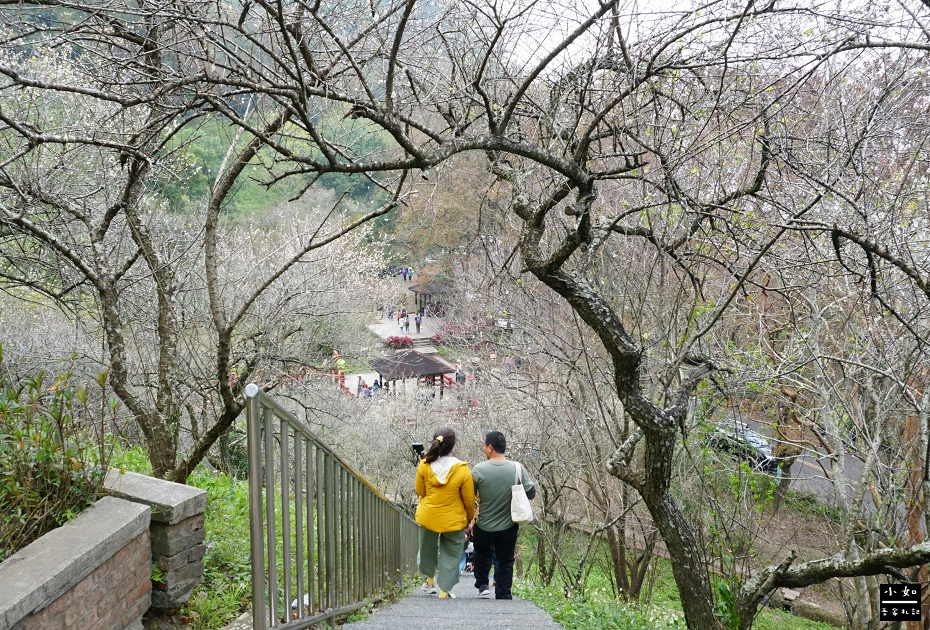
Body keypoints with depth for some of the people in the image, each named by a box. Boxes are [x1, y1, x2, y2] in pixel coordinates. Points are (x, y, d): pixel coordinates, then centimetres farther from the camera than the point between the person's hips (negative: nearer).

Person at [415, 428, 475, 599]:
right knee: (451, 554, 16)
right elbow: (469, 499, -10)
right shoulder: (462, 470, -21)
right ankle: (443, 591, 19)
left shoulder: (424, 466, -16)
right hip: (453, 520, -3)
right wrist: (470, 518, 8)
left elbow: (420, 492, -1)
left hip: (428, 516, 3)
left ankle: (430, 580, 45)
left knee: (428, 547, 28)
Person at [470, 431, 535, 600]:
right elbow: (531, 493, -5)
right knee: (505, 561, 15)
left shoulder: (479, 470, -17)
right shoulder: (517, 468, -13)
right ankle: (503, 595, 17)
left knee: (481, 554, 27)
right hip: (509, 527, 1)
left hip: (483, 526, 0)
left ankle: (482, 585, 27)